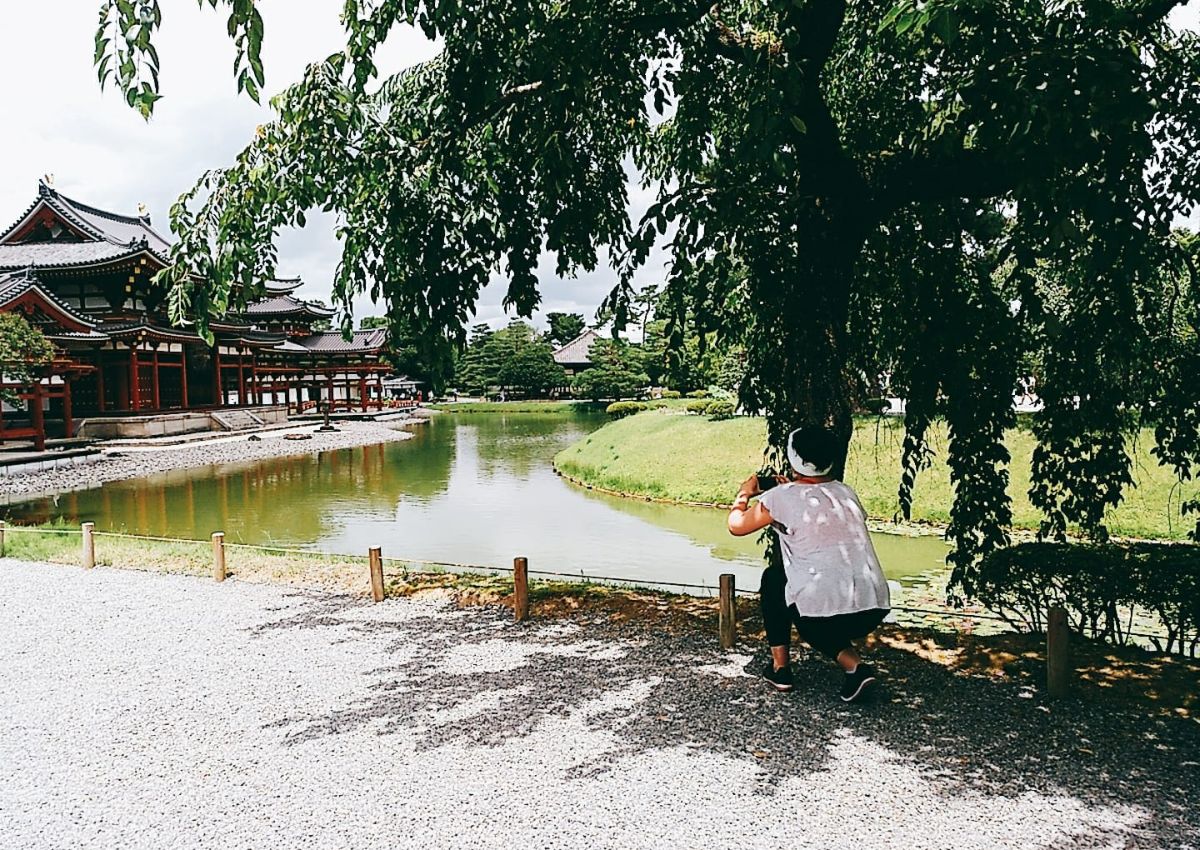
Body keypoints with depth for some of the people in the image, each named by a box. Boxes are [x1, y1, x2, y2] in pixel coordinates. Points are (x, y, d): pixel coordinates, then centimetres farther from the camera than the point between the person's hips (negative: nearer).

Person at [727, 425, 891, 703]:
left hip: (823, 615, -5)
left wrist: (744, 494, 32)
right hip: (875, 611, 5)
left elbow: (736, 526, 13)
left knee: (774, 578, 24)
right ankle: (854, 665, 13)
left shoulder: (781, 497, -2)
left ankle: (780, 668, 23)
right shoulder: (847, 493, 14)